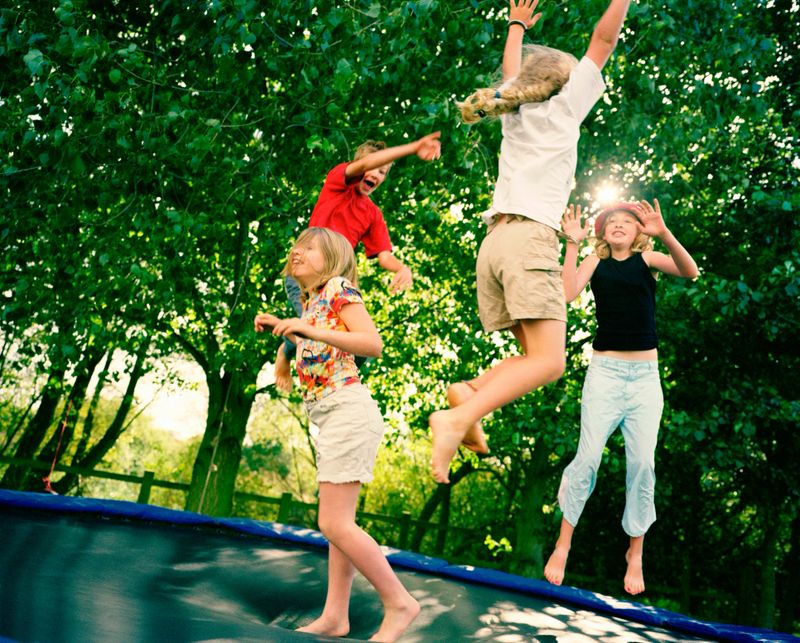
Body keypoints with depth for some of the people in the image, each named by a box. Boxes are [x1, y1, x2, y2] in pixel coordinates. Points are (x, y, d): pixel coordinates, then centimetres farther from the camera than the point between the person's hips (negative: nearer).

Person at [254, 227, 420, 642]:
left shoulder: (339, 287, -5)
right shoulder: (310, 300, 20)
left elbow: (373, 344, -17)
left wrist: (312, 330, -23)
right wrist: (281, 329, 20)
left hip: (348, 409, -10)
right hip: (330, 418, 10)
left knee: (334, 524, -11)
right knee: (338, 522, 10)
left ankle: (399, 603, -1)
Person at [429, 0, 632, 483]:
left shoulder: (515, 112, 25)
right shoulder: (561, 107, 11)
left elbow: (512, 72, 46)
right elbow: (603, 41, 12)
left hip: (494, 241, 7)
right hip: (530, 236, -7)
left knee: (536, 357, 7)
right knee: (548, 361, -17)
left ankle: (470, 390, -19)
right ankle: (458, 419, -36)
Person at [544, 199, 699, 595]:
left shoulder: (646, 260, 6)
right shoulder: (596, 262, 6)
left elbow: (689, 272, -13)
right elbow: (568, 293, -13)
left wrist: (664, 234, -28)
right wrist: (572, 242, -15)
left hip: (646, 374, 1)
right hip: (605, 369, -1)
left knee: (642, 463, -2)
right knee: (587, 458, -8)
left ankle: (635, 555, 12)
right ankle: (562, 546, 4)